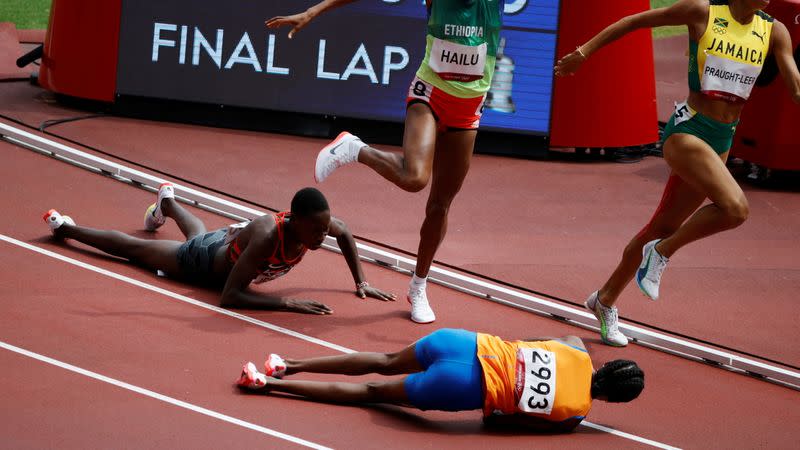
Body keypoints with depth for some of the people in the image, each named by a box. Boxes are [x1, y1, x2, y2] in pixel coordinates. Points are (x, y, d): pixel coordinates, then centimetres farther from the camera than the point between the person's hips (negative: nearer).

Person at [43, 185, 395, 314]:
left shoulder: (315, 221, -32)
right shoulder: (267, 235, -50)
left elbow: (345, 234, -6)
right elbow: (228, 297, -50)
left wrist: (361, 283, -12)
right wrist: (287, 303, -56)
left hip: (231, 240, 6)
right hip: (203, 261, -6)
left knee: (200, 235, 42)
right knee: (135, 249, 19)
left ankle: (167, 201, 75)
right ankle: (64, 227, 42)